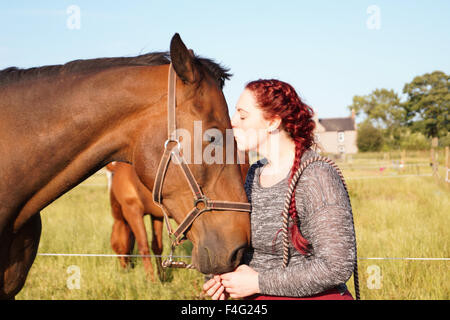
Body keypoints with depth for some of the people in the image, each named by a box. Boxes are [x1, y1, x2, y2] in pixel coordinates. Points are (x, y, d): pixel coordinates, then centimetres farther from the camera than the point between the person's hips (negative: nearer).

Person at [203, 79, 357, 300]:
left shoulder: (317, 176, -18)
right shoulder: (254, 174, 5)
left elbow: (337, 266, -23)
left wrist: (258, 282, -19)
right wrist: (224, 280, -4)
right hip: (255, 297, 6)